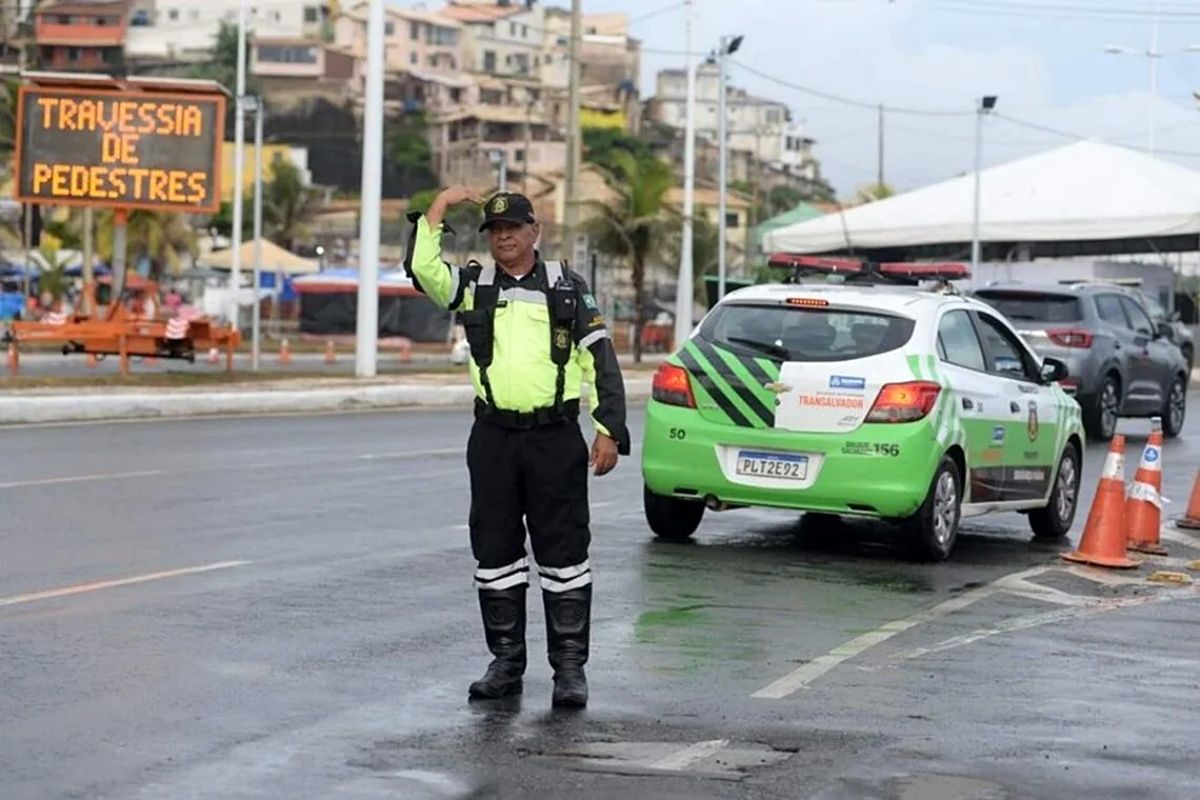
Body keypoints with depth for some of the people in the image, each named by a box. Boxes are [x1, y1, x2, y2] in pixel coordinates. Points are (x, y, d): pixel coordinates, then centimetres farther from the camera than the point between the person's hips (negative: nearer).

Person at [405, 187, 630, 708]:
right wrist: (439, 207, -7)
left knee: (564, 554, -1)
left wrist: (610, 430, -3)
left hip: (556, 438, -2)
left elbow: (599, 359, 4)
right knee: (495, 553, 7)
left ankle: (569, 667, 5)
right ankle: (506, 663, 17)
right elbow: (421, 268, -10)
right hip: (493, 438, 2)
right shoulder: (473, 285, 9)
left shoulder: (567, 287, 6)